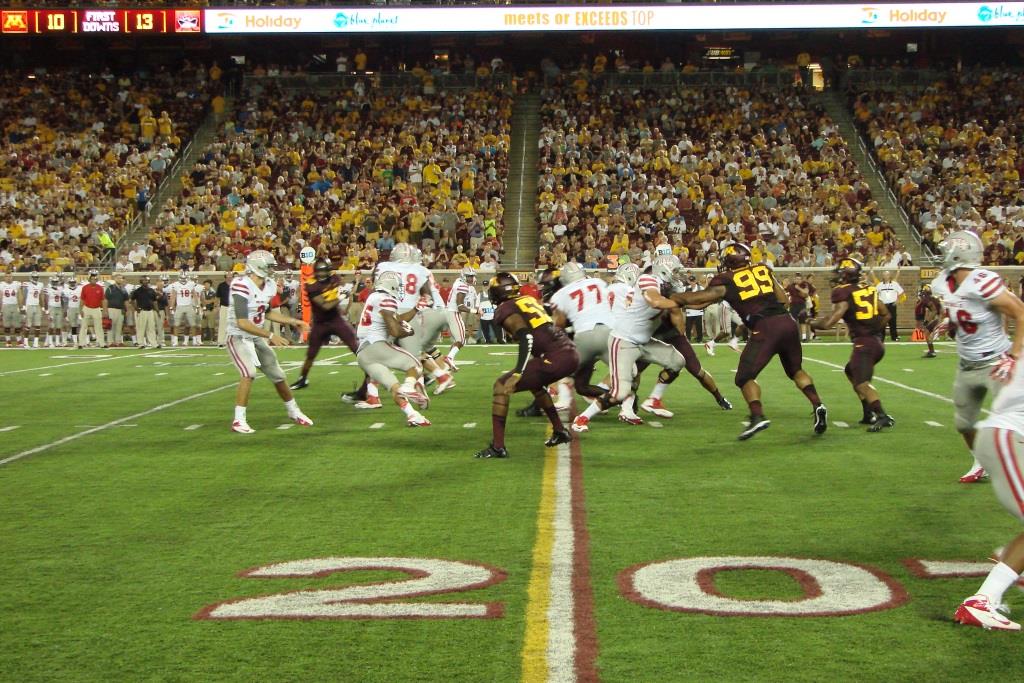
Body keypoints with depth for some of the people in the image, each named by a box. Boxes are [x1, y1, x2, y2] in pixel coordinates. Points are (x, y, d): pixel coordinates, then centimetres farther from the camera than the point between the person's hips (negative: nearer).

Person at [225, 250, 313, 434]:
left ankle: (294, 413, 32)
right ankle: (239, 420, -18)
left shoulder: (269, 286, 1)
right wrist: (271, 336, -31)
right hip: (239, 337, -8)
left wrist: (292, 321, 15)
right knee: (249, 373, -27)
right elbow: (242, 323, -30)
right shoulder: (242, 287, -26)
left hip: (257, 338, 8)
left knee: (278, 375, 12)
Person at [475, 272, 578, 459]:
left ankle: (497, 447, -6)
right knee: (534, 382, 35)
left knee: (502, 386, 0)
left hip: (555, 359, -8)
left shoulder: (505, 311, -2)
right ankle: (560, 431, 39)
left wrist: (517, 374, -19)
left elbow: (526, 338, -15)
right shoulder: (530, 300, 22)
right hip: (572, 354, 8)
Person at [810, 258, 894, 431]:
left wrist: (811, 322, 1)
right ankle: (869, 413, 21)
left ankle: (882, 416, -32)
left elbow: (830, 322, -14)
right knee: (851, 371, 25)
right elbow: (886, 315, 19)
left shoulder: (843, 292, -9)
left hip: (863, 344, -8)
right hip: (877, 342, 8)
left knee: (861, 383, -14)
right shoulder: (869, 288, 12)